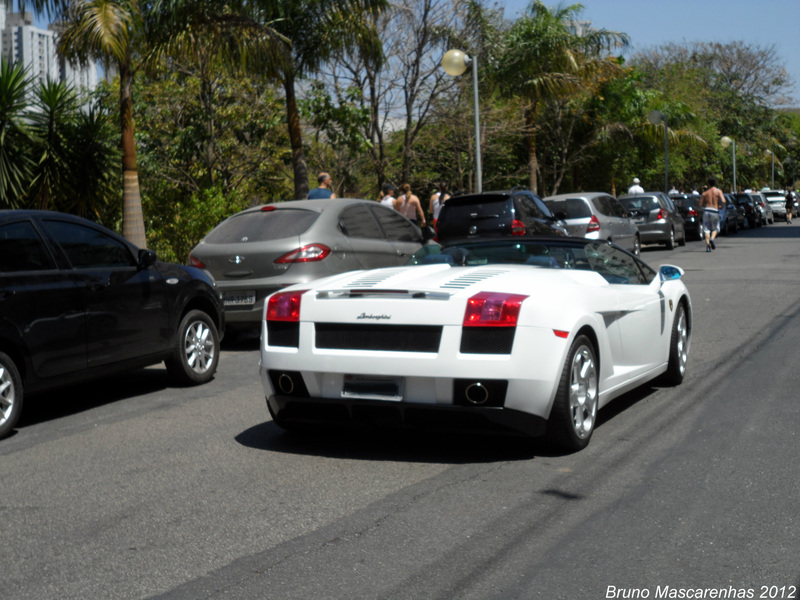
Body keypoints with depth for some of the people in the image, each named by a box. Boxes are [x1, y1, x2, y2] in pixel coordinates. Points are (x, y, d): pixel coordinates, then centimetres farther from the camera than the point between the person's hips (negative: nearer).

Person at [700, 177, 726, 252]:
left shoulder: (705, 193, 7)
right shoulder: (718, 191, 1)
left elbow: (701, 204, 5)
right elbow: (723, 201, -12)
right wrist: (721, 206, 8)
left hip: (706, 210, 1)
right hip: (715, 211, -1)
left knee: (707, 229, 4)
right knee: (715, 228, 15)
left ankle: (708, 245, -9)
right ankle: (712, 238, -14)